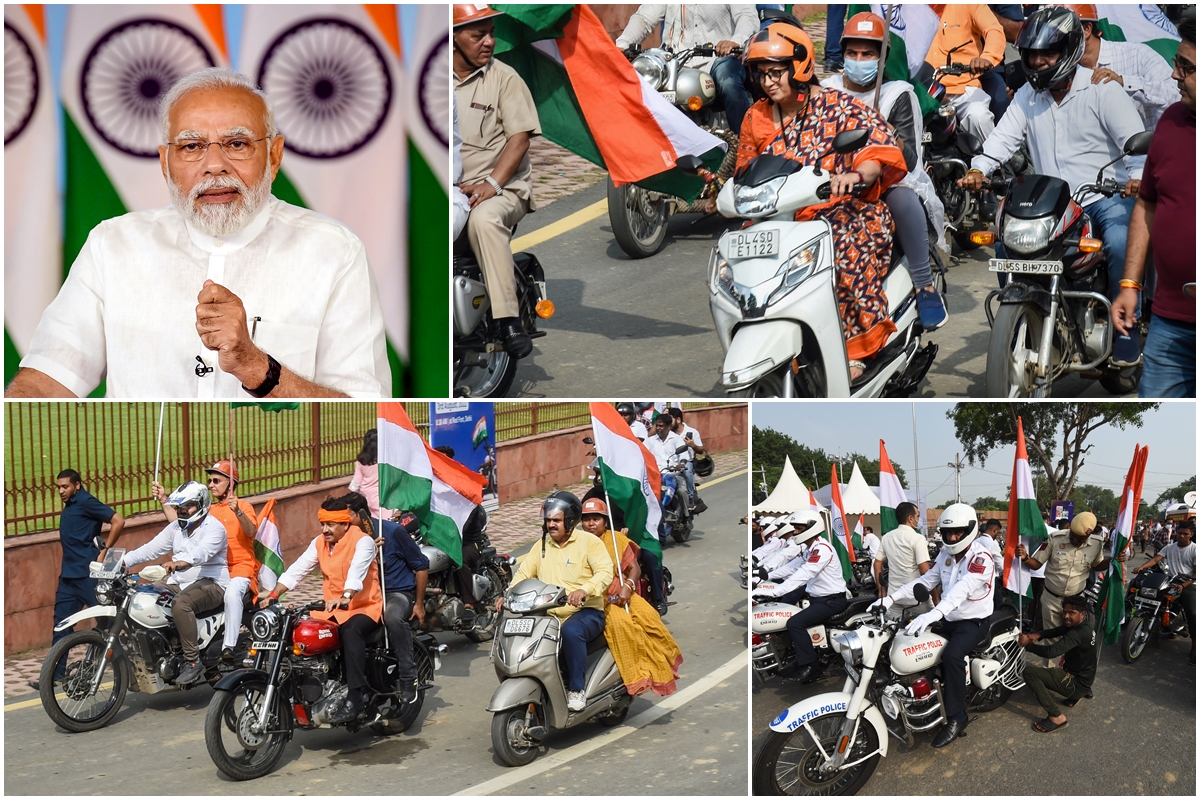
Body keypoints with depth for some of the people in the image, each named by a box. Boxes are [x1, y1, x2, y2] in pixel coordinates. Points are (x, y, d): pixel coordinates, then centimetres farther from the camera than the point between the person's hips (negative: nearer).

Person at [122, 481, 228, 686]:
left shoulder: (214, 528, -8)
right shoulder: (175, 527, 17)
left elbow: (201, 553, -28)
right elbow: (151, 548, 9)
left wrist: (178, 563, -47)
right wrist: (122, 561, -4)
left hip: (211, 584, -8)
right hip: (179, 583, 8)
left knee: (181, 604, -37)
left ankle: (192, 662, -31)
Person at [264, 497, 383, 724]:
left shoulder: (362, 541, -12)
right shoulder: (320, 543, 9)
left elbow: (357, 573, -30)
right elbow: (297, 569, 0)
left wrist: (345, 598, -49)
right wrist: (273, 595, -13)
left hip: (365, 608, -7)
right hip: (333, 610, 7)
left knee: (351, 630, -37)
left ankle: (354, 697, -39)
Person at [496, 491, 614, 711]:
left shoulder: (589, 542, -1)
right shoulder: (541, 547, 16)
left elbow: (606, 572, -15)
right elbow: (523, 574, 9)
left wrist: (584, 590, -34)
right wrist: (507, 596, -12)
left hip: (585, 612, -5)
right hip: (549, 615, 5)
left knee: (571, 631, -38)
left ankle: (576, 689, -26)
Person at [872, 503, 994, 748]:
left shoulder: (980, 557, -21)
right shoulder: (946, 553, 6)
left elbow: (962, 588, -36)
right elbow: (926, 580, 5)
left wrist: (934, 614, -52)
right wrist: (892, 598, -8)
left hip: (974, 621, -9)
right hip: (949, 619, 9)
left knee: (952, 655, -33)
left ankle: (956, 718, -25)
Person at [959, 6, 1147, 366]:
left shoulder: (1102, 90, -4)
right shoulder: (1027, 96, 11)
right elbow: (1003, 137, 0)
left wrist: (1137, 177, -31)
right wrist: (978, 169, -21)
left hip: (1107, 195, -4)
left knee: (1121, 244, -32)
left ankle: (1124, 331, -14)